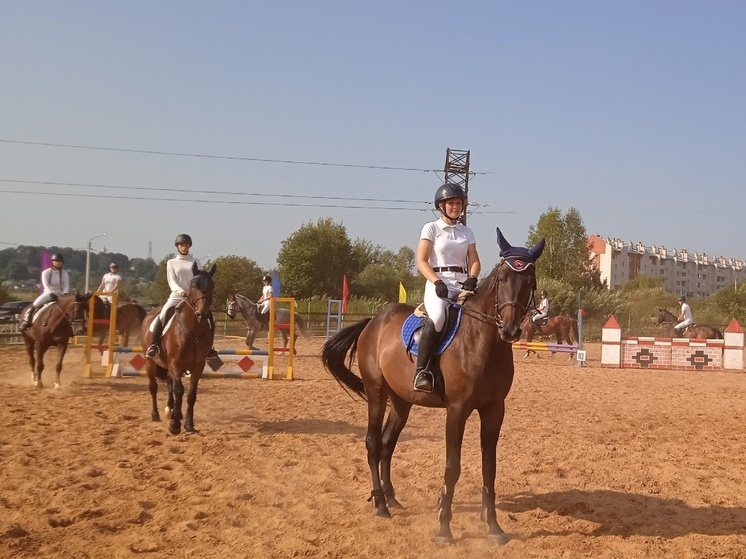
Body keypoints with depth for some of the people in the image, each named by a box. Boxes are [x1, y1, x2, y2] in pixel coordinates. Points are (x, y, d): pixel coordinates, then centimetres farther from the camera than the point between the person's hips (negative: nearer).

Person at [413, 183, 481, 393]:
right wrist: (437, 282, -19)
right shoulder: (431, 228, 5)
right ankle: (421, 370, -31)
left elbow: (475, 261, 11)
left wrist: (472, 279, -11)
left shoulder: (467, 232, 18)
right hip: (438, 284, -5)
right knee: (437, 317, -35)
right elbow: (421, 261, -3)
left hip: (462, 285, 5)